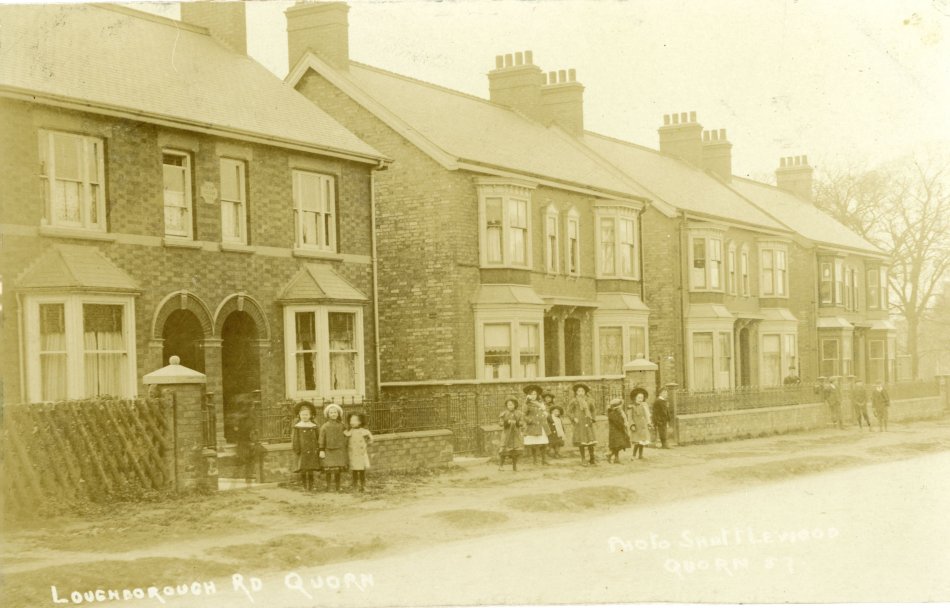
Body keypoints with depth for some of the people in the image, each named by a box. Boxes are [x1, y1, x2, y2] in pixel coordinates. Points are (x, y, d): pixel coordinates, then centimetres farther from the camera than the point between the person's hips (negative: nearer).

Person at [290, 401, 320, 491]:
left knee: (311, 471, 2)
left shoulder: (314, 426, 9)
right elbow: (294, 439, -1)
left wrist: (318, 450, 6)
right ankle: (304, 486, 2)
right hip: (302, 452, -2)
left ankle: (310, 486, 8)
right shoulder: (297, 426, 1)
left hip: (312, 452, 2)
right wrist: (296, 450, -7)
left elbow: (317, 439, 12)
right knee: (302, 470, -5)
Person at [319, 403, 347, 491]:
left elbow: (344, 438, 10)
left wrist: (345, 449, 9)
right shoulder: (325, 426, 0)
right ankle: (328, 486, 5)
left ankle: (337, 487, 13)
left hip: (339, 450, 2)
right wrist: (321, 450, -6)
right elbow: (322, 439, -1)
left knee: (338, 470, 4)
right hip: (328, 450, -2)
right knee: (328, 469, -5)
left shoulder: (341, 426, 5)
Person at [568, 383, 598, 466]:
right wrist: (574, 418, -10)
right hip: (579, 423, -2)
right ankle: (583, 459, 7)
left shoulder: (589, 401, 9)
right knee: (581, 441, -3)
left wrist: (592, 419, 9)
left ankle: (592, 459, 4)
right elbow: (569, 412, 3)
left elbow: (592, 411, 21)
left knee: (591, 440, -5)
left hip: (588, 422, 2)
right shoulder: (574, 401, 1)